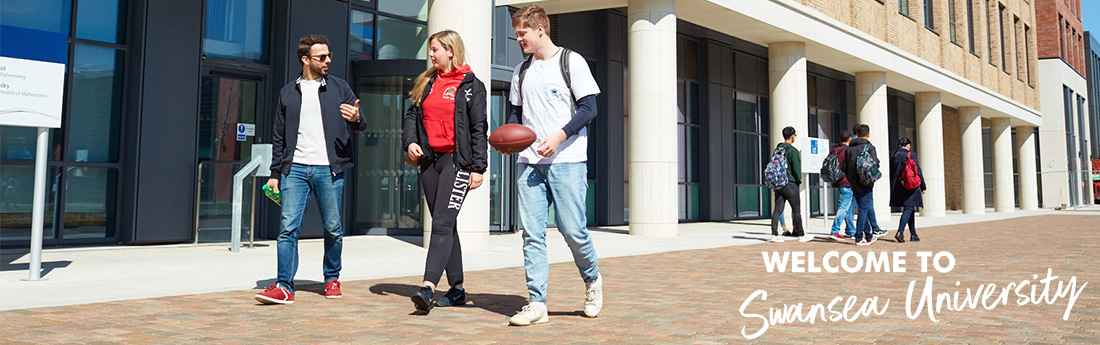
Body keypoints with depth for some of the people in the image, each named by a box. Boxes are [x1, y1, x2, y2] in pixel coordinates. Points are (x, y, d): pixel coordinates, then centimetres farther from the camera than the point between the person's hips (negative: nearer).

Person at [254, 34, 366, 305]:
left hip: (329, 170, -1)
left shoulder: (339, 88, 9)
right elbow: (279, 137, 16)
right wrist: (275, 172, 11)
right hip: (295, 168, 1)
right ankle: (284, 286, -5)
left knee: (333, 229, 5)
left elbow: (360, 125, 8)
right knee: (288, 227, -7)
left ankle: (332, 279, 23)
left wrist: (356, 119, -16)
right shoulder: (288, 93, 14)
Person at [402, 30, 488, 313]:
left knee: (442, 223, -16)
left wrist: (478, 167, -10)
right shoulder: (427, 83, 17)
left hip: (457, 160, -6)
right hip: (430, 159, 7)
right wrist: (410, 142, -4)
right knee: (445, 226, 9)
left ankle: (428, 288, -24)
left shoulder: (471, 85, 0)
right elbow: (412, 116, 16)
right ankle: (457, 289, 17)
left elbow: (479, 128, -4)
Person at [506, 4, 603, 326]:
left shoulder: (571, 61, 0)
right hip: (529, 163, 5)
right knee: (531, 232, -1)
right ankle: (537, 304, 4)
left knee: (572, 229, -6)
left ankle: (592, 280, 22)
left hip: (567, 161, -5)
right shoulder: (522, 71, 16)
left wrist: (559, 136, -18)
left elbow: (589, 108, -5)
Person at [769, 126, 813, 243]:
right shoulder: (792, 150, -11)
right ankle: (801, 235, 9)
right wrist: (799, 180, 1)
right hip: (790, 183, -7)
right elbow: (796, 168, -13)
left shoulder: (777, 149, 12)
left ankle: (774, 234, -1)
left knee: (778, 209, 4)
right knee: (796, 210, 2)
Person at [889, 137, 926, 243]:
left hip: (898, 187, 6)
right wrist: (923, 186, 1)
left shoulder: (893, 156, 9)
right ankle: (900, 232, -20)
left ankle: (913, 234, 19)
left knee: (910, 209, 15)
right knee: (909, 208, -5)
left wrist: (893, 189, 17)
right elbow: (918, 171, -6)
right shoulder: (911, 155, -7)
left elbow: (892, 173, 12)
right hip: (910, 186, -6)